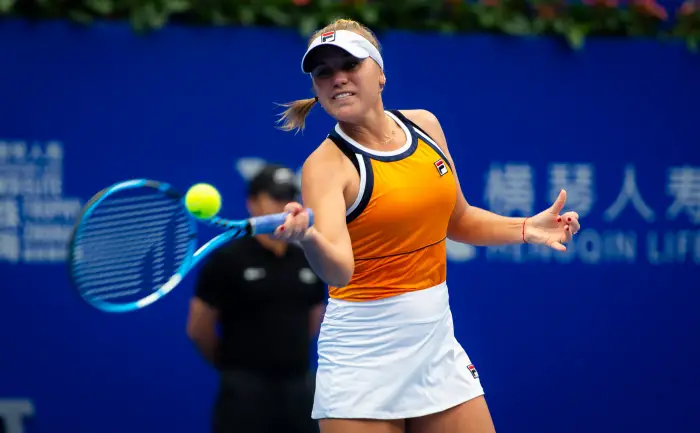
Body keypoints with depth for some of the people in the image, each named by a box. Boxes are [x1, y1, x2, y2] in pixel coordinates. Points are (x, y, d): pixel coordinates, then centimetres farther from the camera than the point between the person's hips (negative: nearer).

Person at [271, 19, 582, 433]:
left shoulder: (424, 125, 4)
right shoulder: (327, 164, -15)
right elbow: (339, 270, -32)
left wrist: (526, 228, 5)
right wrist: (308, 236, -52)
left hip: (437, 340, 6)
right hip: (364, 356, -5)